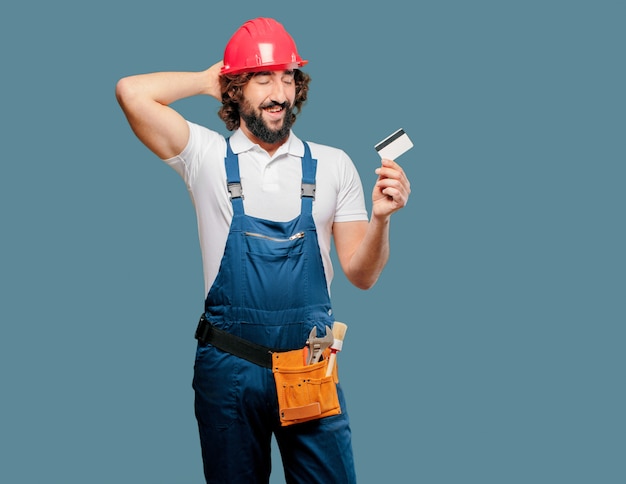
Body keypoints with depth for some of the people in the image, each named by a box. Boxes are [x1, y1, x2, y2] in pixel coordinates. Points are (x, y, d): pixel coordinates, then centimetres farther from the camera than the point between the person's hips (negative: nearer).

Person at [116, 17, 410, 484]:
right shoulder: (208, 157, -1)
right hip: (229, 369, -1)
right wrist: (210, 79, -1)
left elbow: (361, 274, 2)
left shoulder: (333, 165, 3)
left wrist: (381, 218, -17)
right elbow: (132, 92, -14)